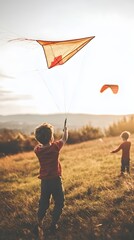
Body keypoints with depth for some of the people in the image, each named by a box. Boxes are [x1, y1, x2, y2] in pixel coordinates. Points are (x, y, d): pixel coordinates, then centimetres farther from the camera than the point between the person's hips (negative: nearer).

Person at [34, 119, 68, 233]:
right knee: (59, 202, 12)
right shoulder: (55, 146, -17)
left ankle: (40, 222, 27)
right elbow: (64, 139, 2)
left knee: (44, 201, 21)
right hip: (56, 180, -4)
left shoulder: (37, 150, -9)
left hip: (44, 181, 4)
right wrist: (66, 130, 19)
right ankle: (53, 224, 13)